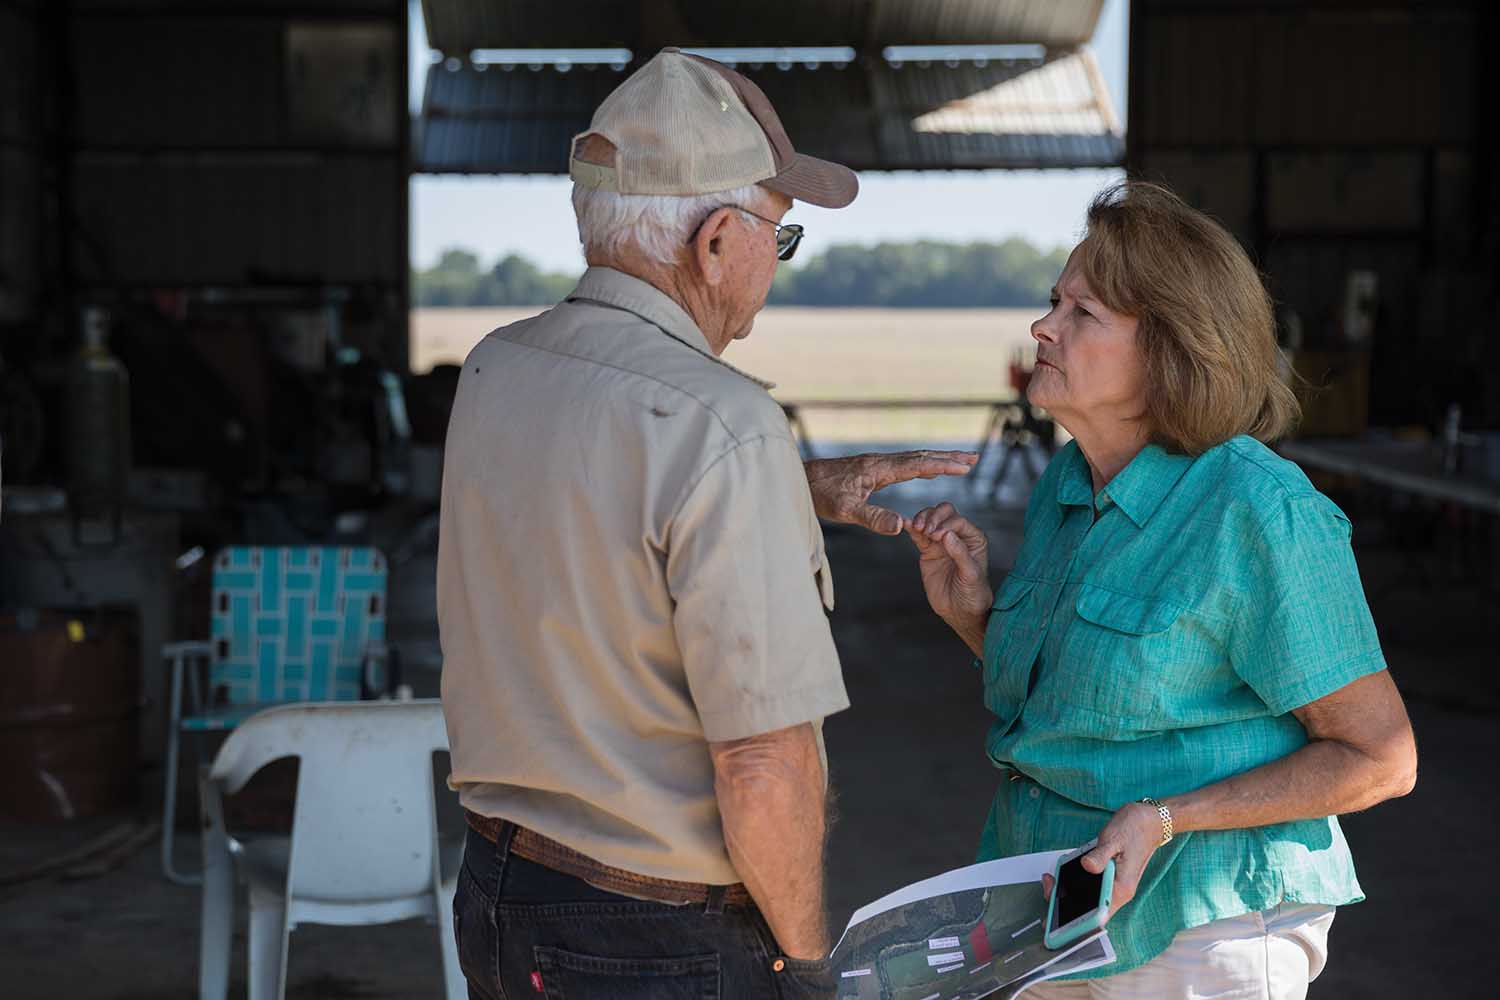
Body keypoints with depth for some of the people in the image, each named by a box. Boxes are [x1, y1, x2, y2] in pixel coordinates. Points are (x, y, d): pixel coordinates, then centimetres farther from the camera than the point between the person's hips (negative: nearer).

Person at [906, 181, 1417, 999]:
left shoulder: (1258, 511, -20)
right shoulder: (1066, 486, 3)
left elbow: (1380, 757, -16)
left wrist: (1163, 818, -23)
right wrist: (970, 610, -3)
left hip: (1196, 931, -7)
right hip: (1058, 904, 7)